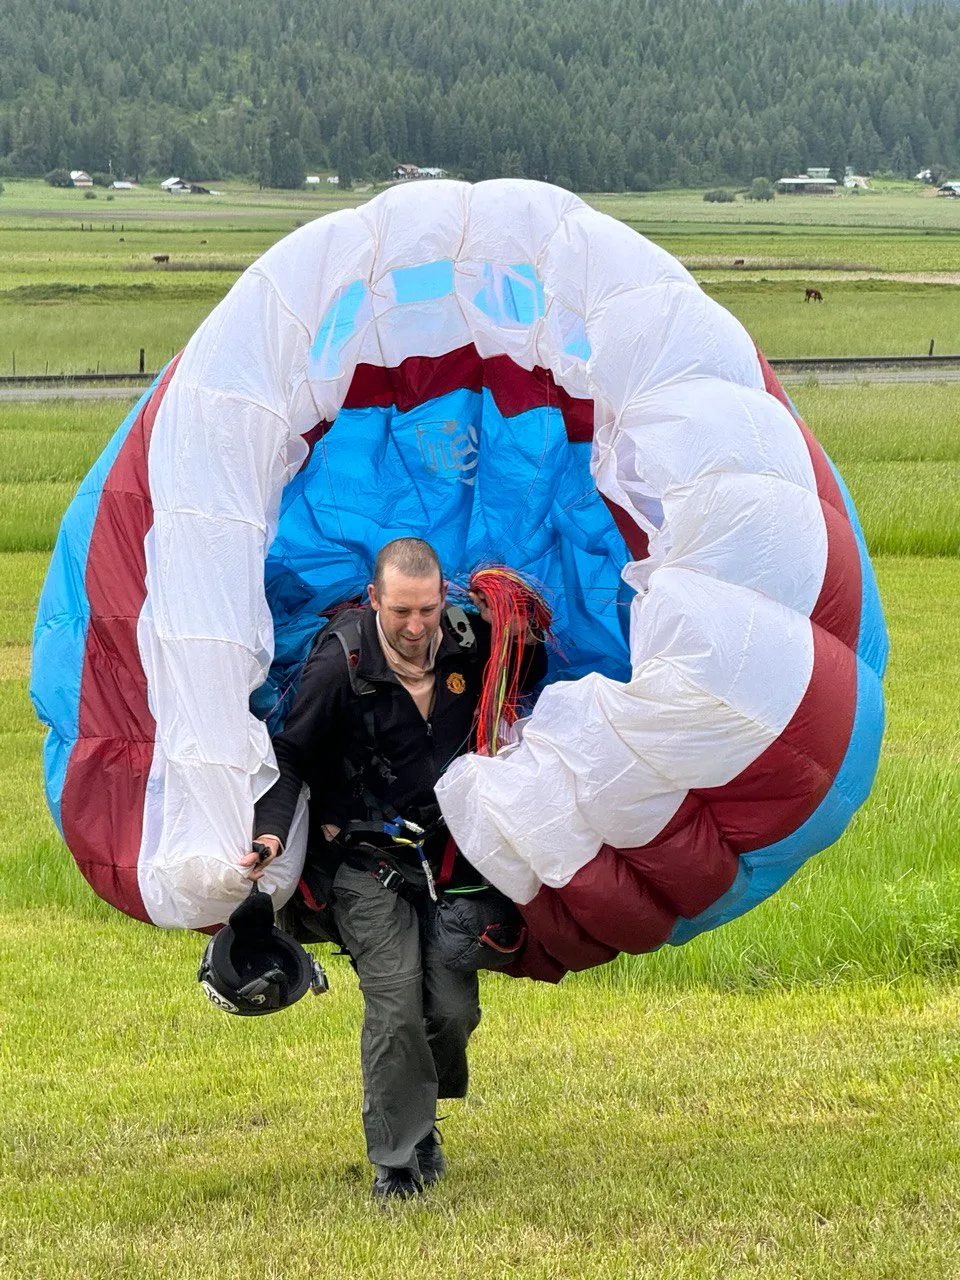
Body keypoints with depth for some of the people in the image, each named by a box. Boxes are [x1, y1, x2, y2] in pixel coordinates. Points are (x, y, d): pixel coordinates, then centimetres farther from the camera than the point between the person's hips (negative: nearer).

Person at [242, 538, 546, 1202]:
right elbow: (292, 755, -8)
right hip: (367, 865, -4)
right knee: (396, 1007, -16)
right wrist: (272, 830, -24)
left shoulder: (470, 643, -4)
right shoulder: (341, 662, -16)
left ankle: (419, 1118, 29)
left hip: (447, 855, 4)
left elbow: (530, 681, 16)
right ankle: (397, 1162, -4)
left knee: (455, 1009, 0)